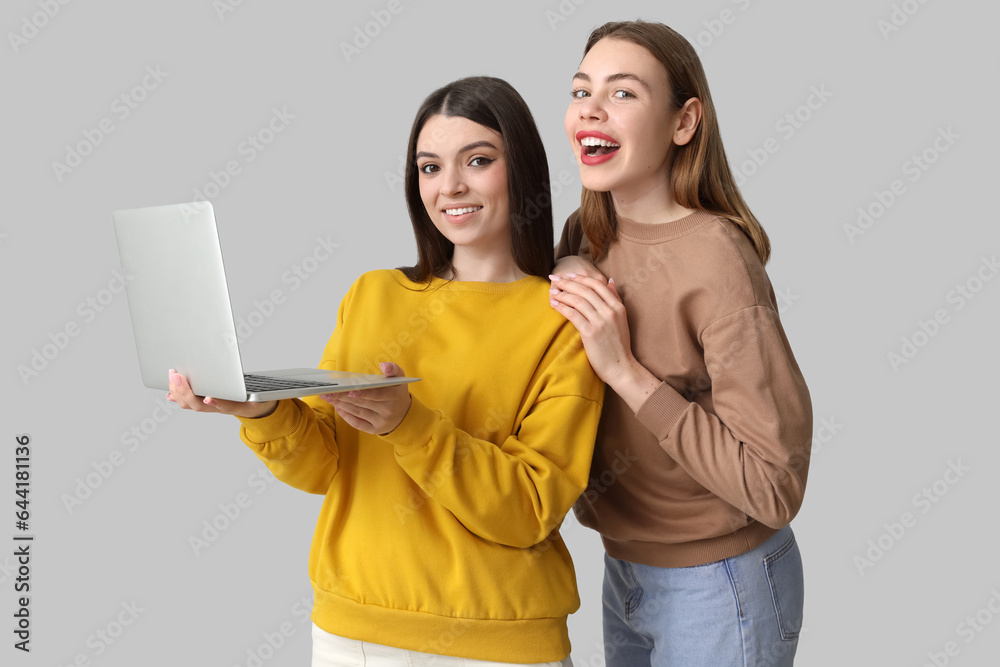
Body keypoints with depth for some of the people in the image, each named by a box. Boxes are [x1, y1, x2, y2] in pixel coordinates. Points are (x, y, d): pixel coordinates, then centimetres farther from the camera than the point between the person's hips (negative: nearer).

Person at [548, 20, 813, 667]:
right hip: (623, 565, 6)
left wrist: (626, 370, -27)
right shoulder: (584, 236, -3)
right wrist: (565, 282, -10)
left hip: (718, 589, -6)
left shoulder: (715, 258, -24)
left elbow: (774, 488, -25)